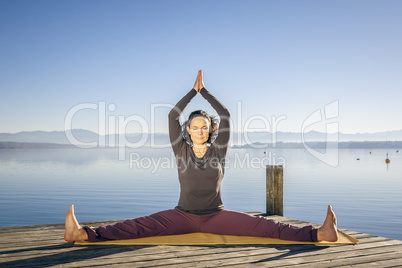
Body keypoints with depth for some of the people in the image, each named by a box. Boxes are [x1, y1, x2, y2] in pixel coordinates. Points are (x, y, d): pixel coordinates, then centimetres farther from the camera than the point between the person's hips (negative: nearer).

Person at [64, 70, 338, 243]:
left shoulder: (218, 151, -1)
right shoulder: (181, 150, 0)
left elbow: (226, 115, -5)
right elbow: (172, 116, -7)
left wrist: (204, 90, 3)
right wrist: (194, 90, -2)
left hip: (216, 216, 0)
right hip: (183, 215, 0)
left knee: (265, 226, -15)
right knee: (137, 226, -18)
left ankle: (319, 234, -23)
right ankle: (86, 234, -29)